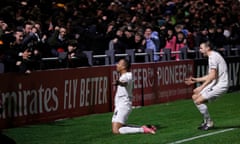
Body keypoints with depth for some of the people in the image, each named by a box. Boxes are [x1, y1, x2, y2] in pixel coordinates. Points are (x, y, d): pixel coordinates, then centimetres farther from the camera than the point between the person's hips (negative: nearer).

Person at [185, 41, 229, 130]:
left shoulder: (213, 57, -14)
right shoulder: (213, 56, 18)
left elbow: (212, 76, -22)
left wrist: (201, 87, -21)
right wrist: (196, 80, 20)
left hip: (220, 85, -10)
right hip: (215, 84, 10)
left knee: (198, 101, -14)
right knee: (195, 97, 10)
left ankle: (209, 123, -3)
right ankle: (206, 121, 15)